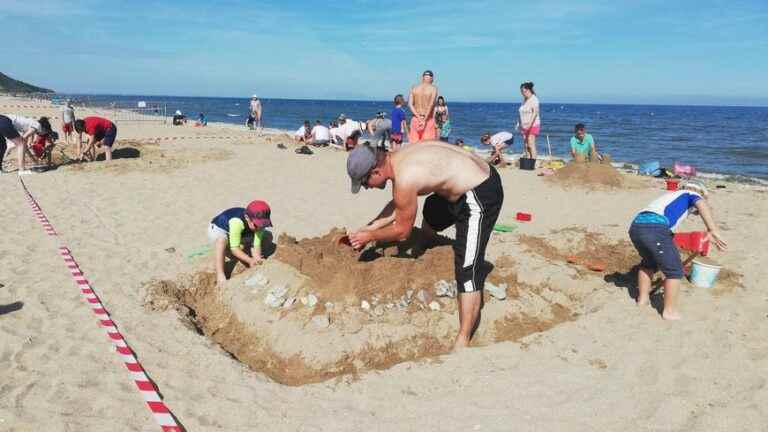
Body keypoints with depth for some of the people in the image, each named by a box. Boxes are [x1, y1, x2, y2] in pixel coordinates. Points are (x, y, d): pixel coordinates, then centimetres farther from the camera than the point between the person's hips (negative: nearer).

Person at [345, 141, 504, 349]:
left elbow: (402, 231, -11)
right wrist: (369, 227, 17)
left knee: (467, 269, -13)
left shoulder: (405, 179, -26)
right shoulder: (397, 158, 2)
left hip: (480, 196, -11)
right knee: (431, 214, 35)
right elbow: (397, 206, 19)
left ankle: (463, 341, -9)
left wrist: (370, 236, 2)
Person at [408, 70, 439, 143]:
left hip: (415, 119, 3)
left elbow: (410, 104, -5)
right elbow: (431, 104, -16)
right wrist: (425, 120, -17)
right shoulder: (433, 89, -3)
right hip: (429, 120, -3)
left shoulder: (414, 88, 7)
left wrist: (419, 117, -11)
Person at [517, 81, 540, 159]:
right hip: (525, 126, 8)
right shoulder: (524, 100, 13)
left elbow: (535, 112, -21)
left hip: (533, 125, -8)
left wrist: (530, 123, -32)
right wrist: (519, 124, 15)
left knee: (531, 145, -13)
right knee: (526, 145, 5)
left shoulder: (534, 99, -11)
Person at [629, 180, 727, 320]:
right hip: (655, 228, -7)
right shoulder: (692, 195, 21)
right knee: (675, 271, 9)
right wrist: (712, 230, -20)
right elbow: (702, 205, -5)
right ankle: (669, 311, 14)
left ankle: (643, 298, 39)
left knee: (648, 262, 33)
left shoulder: (669, 196, 39)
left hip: (635, 226, 7)